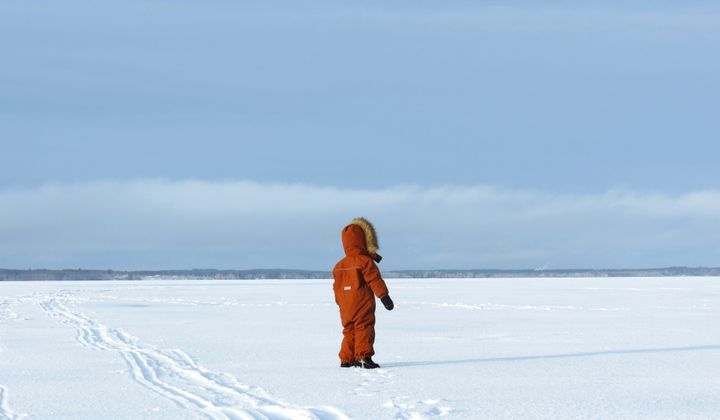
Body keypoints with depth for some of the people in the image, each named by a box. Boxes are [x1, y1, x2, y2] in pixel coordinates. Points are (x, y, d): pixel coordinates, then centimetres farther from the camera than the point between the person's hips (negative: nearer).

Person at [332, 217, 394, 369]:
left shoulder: (339, 265, 10)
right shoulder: (365, 261, -11)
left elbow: (337, 287, 16)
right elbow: (375, 280, -14)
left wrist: (340, 303, 26)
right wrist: (384, 296, -12)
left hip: (346, 306, 6)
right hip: (363, 305, -6)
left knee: (349, 331, 14)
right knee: (364, 329, -6)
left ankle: (346, 359, 15)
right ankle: (364, 356, -16)